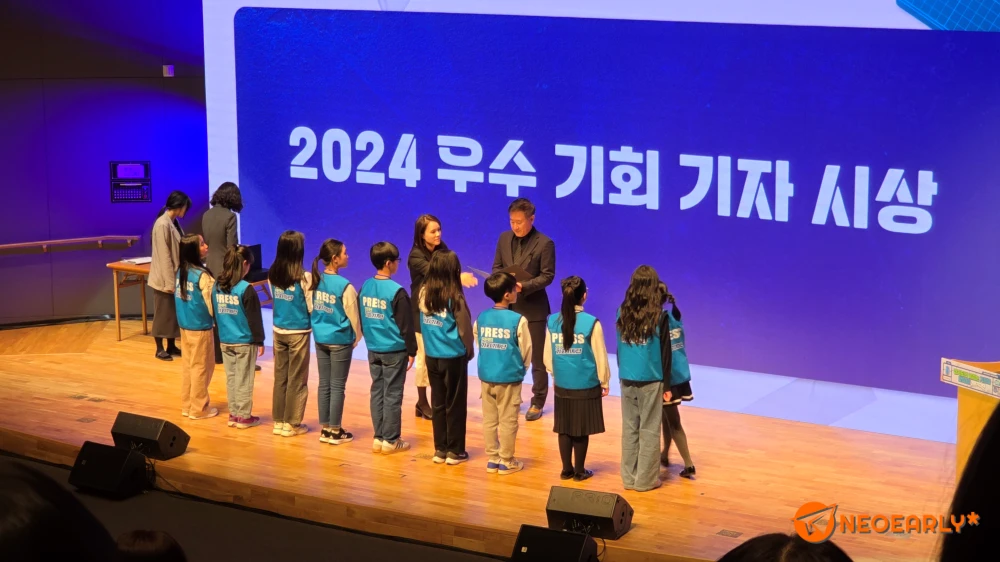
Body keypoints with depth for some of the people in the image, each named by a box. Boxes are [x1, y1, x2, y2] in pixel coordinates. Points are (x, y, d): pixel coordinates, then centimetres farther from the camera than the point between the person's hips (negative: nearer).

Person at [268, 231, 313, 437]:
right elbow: (312, 307, -12)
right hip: (298, 333, -5)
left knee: (280, 376, 13)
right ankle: (291, 423, 10)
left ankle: (279, 421, 18)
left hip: (279, 331, 5)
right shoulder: (303, 278, -18)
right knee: (297, 379, 5)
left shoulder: (272, 275, -3)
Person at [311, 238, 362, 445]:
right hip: (340, 341, -6)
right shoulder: (345, 286, -19)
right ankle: (335, 431, 11)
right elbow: (353, 316, -10)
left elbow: (311, 308, 4)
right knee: (337, 386, 4)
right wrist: (357, 337, 7)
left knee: (324, 384, 13)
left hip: (320, 339, 6)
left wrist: (320, 329, 15)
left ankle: (325, 429, 19)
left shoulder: (316, 280, -2)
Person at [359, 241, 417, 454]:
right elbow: (405, 325, -13)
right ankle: (390, 440, 6)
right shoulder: (396, 291, -17)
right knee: (392, 395, 1)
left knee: (377, 392, 12)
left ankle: (379, 437, 17)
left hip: (373, 349, 6)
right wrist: (411, 351, -4)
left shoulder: (366, 287, 2)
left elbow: (362, 318, 11)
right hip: (394, 351, -6)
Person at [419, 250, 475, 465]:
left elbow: (423, 324, 4)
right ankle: (455, 451, 11)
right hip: (454, 357, -4)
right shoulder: (455, 297, -16)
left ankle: (440, 450, 18)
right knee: (455, 405, 6)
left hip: (432, 356, 4)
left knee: (438, 403, 13)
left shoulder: (424, 293, -4)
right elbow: (465, 329, -8)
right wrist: (469, 351, 7)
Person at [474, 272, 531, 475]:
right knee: (508, 421, 6)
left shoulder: (481, 318, 0)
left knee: (489, 420, 13)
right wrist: (521, 368, 13)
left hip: (486, 376, 5)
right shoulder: (518, 320, -14)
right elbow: (526, 351, -6)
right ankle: (506, 461, 13)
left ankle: (492, 459, 21)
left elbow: (479, 344, 7)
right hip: (509, 378, -5)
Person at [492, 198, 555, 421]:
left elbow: (548, 276, -13)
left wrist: (524, 285, -25)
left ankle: (537, 402, 14)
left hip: (533, 308, -5)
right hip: (508, 305, 5)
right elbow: (496, 267, 10)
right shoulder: (504, 238, 5)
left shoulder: (545, 243, -12)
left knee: (537, 357, 5)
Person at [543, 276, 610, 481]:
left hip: (562, 385, 3)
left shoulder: (552, 321, -4)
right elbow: (600, 357, -7)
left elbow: (547, 357, 4)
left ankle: (567, 469, 21)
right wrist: (604, 382, 8)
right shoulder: (591, 323, -15)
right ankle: (579, 471, 16)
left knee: (564, 428, 12)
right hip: (586, 386, -3)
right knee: (582, 430, 8)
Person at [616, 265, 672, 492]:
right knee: (649, 430, 4)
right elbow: (664, 352, -6)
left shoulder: (623, 313, -1)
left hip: (626, 379, 4)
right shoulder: (658, 316, -11)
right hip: (650, 380, -4)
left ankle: (629, 477, 15)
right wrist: (667, 385, 2)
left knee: (629, 428, 10)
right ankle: (646, 479, 8)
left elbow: (620, 347, 7)